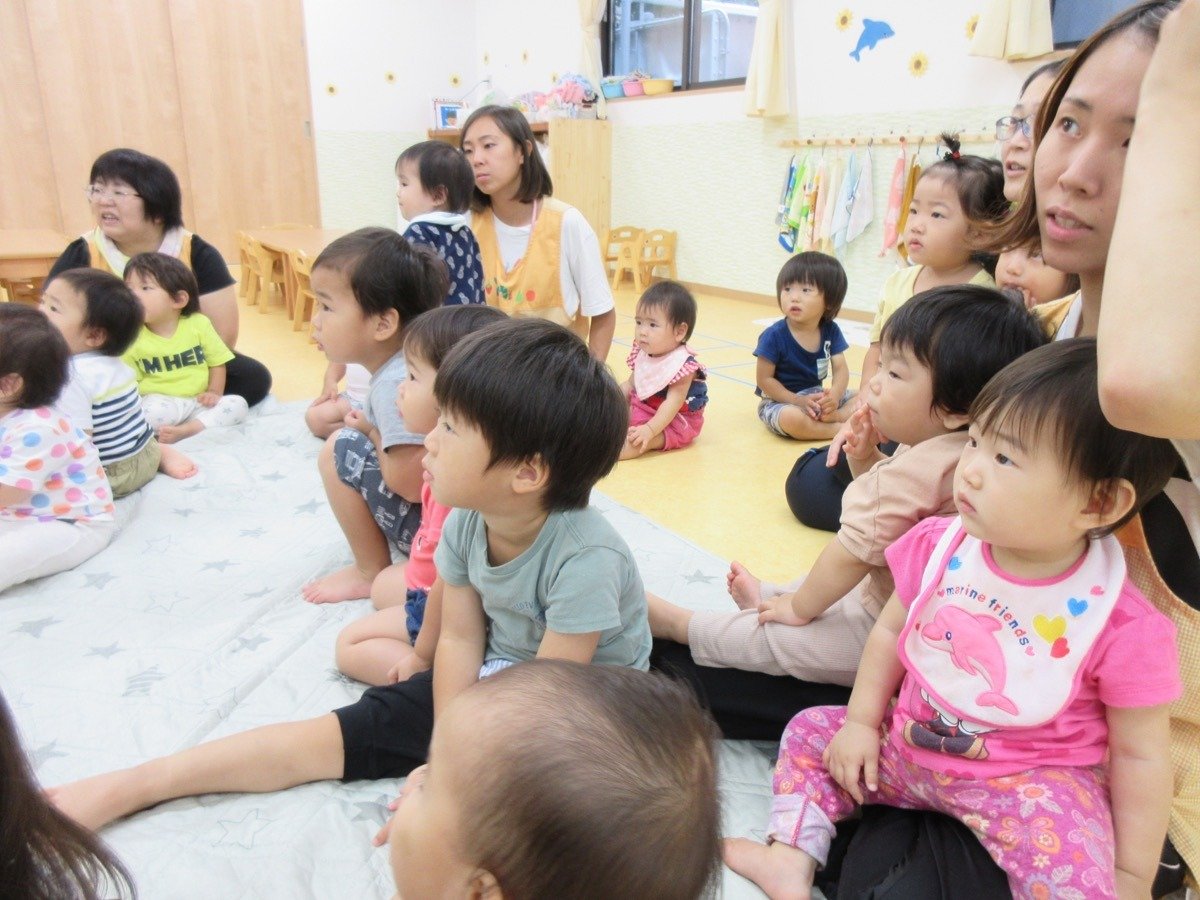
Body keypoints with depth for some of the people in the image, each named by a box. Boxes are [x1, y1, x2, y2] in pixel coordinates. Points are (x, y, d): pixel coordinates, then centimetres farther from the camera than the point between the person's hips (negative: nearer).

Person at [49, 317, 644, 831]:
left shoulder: (584, 557, -33)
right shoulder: (465, 524, -13)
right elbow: (459, 640, -7)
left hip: (583, 708, -4)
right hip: (492, 675, 5)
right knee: (332, 735, -3)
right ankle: (120, 790, 3)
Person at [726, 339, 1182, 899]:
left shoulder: (1122, 626, -21)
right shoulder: (937, 546, -11)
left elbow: (1140, 754, -11)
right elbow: (891, 630, 3)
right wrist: (862, 722, 1)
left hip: (1029, 781, -4)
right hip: (905, 744, 5)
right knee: (811, 731, 7)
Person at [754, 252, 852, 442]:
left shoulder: (831, 331, -3)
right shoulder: (774, 335, -17)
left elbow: (841, 369, -4)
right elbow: (764, 379, -15)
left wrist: (834, 395, -26)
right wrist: (799, 401, -23)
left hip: (815, 398, 6)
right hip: (781, 401, -6)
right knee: (792, 418, -38)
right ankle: (844, 428, -18)